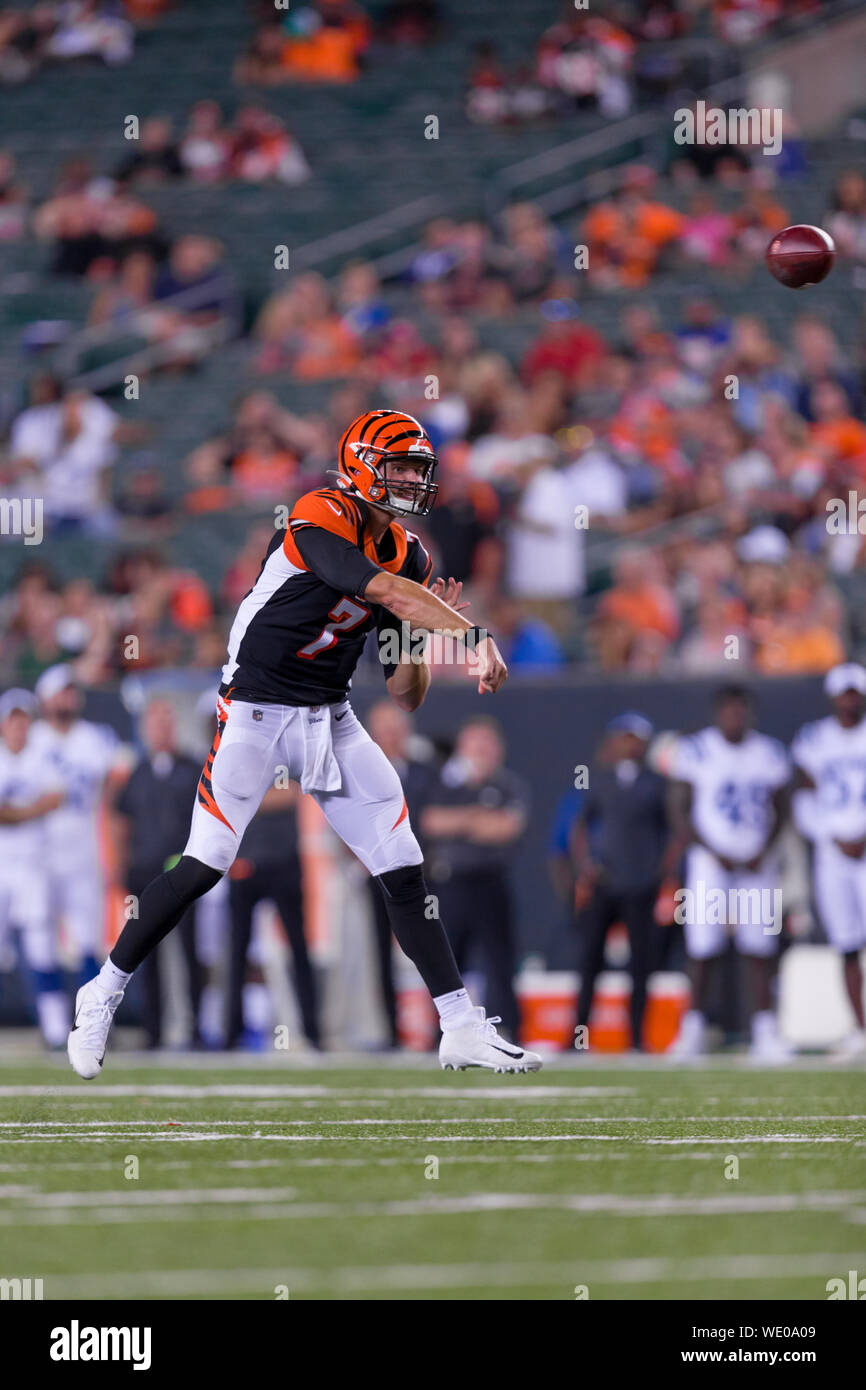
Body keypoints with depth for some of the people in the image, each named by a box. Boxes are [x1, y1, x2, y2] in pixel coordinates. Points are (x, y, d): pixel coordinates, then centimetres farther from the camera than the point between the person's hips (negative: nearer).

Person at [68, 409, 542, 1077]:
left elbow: (406, 695, 7)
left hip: (332, 721, 7)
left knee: (404, 872, 0)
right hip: (257, 713, -6)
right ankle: (104, 993, 8)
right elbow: (387, 589, -35)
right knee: (204, 866, -9)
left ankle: (463, 1028, 5)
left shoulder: (408, 552, 5)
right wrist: (471, 634, -41)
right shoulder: (320, 521, -17)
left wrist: (427, 633, -10)